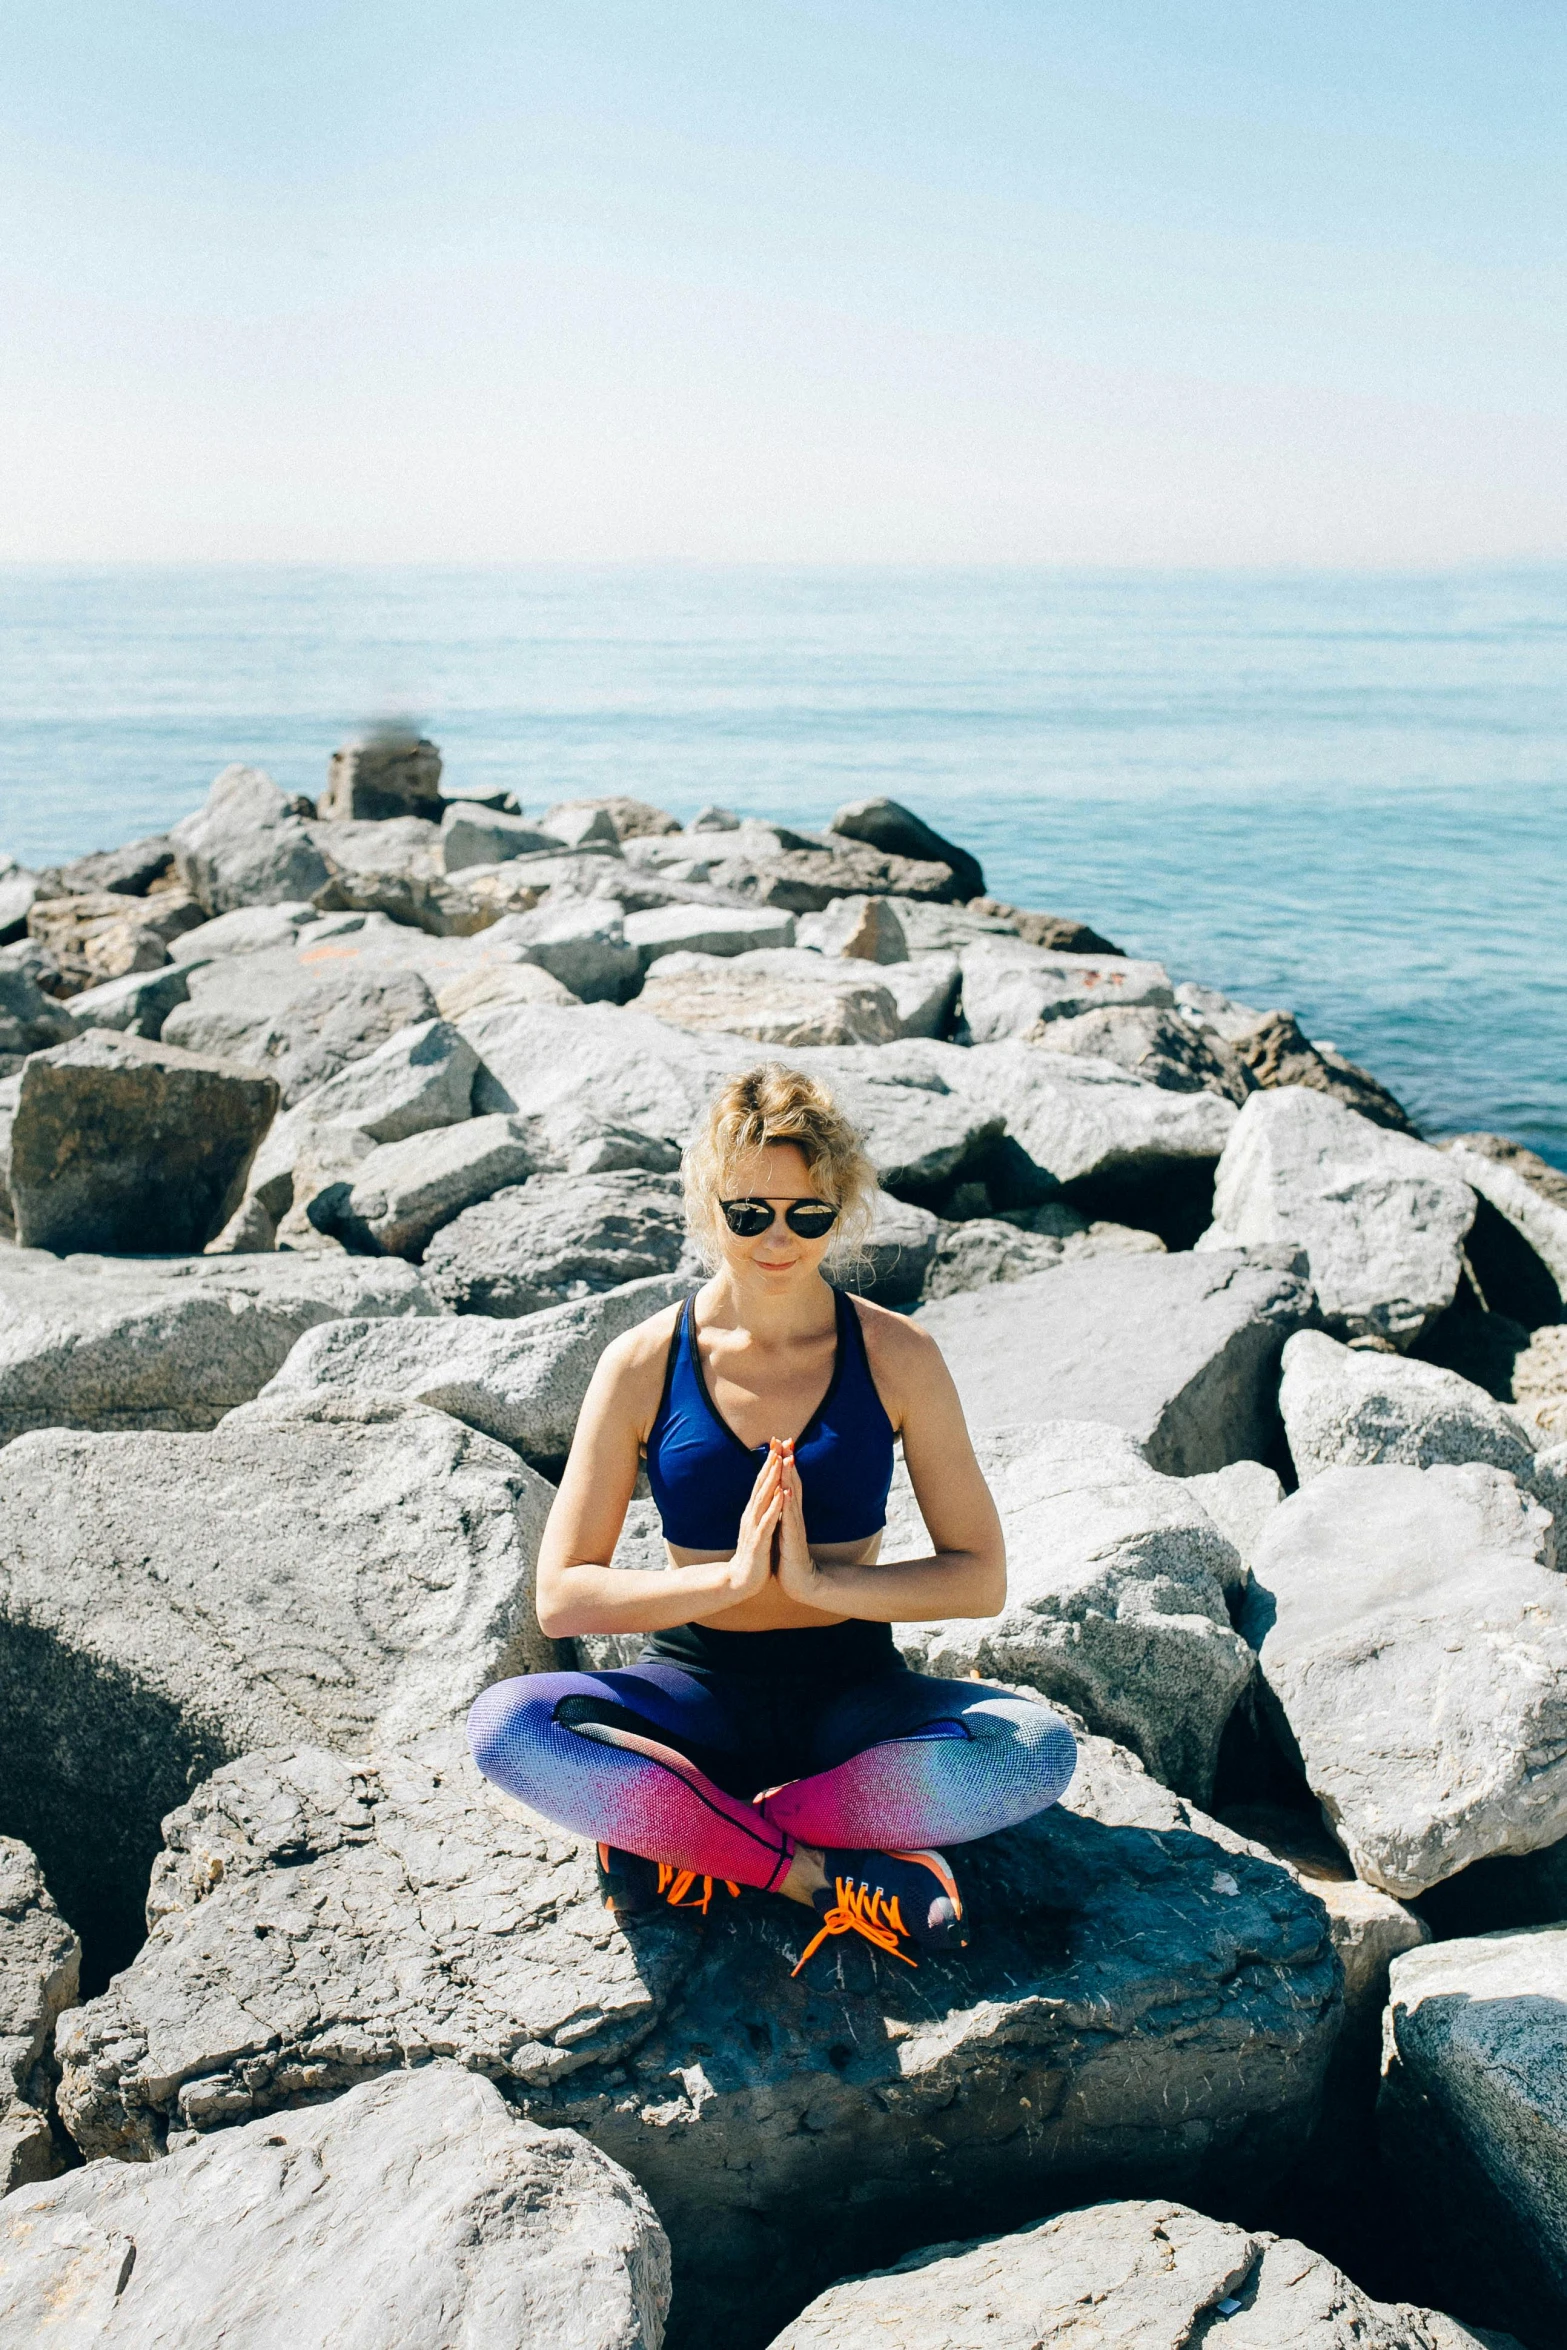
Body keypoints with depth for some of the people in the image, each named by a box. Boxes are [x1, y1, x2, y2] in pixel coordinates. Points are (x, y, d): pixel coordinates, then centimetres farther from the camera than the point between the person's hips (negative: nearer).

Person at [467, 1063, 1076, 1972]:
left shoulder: (897, 1357, -4)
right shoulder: (646, 1364, -5)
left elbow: (982, 1578, -4)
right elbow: (561, 1596, -6)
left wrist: (819, 1583, -19)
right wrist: (730, 1577, -20)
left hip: (854, 1695, 1)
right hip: (698, 1693, 0)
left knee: (1039, 1750, -29)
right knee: (508, 1726, -30)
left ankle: (684, 1840, -22)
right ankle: (830, 1877, -25)